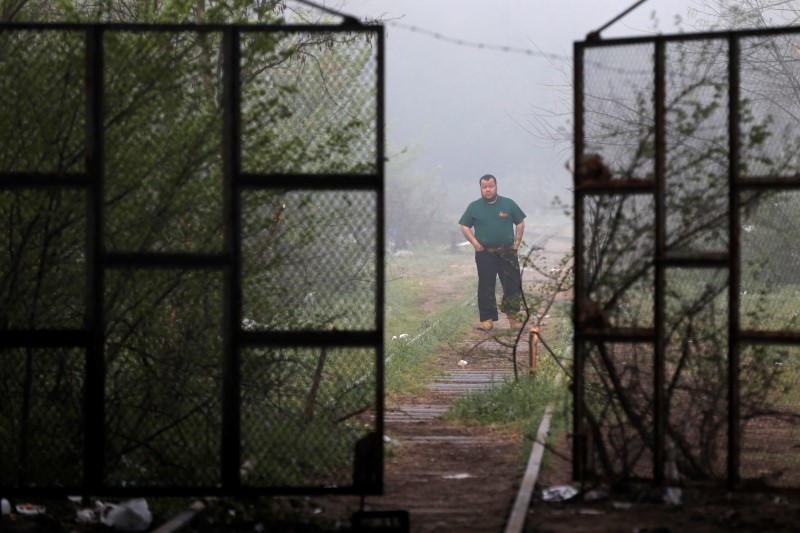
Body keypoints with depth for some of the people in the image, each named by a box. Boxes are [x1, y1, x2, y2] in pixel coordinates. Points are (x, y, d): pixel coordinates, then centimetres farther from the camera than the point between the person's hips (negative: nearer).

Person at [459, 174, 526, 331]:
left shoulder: (508, 204, 5)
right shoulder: (474, 207, 5)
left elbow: (520, 223, 11)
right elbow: (464, 227, 8)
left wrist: (517, 243, 1)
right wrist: (476, 244, -3)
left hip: (507, 253, 0)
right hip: (485, 253, 0)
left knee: (513, 285, -4)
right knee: (486, 287, -2)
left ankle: (513, 317, 6)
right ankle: (487, 320, 2)